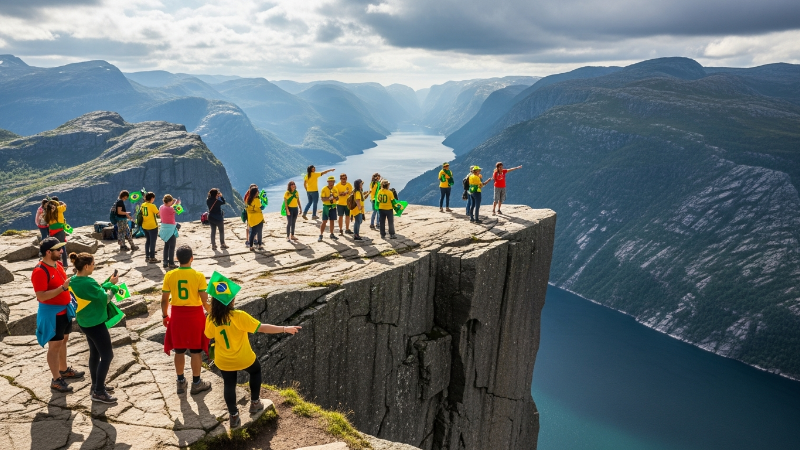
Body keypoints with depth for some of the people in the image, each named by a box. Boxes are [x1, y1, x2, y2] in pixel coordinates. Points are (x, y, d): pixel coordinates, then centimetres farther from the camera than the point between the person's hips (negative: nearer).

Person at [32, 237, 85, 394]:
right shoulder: (40, 271, -24)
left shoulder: (58, 264, 4)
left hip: (64, 310, 9)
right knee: (54, 346, 2)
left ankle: (64, 370, 38)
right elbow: (41, 296, -28)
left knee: (63, 341, 21)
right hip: (51, 313, -9)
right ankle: (56, 380, 14)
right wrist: (63, 288, -33)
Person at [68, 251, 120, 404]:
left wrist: (108, 283, 3)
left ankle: (96, 385, 33)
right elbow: (106, 298, -19)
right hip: (95, 324, -10)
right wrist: (112, 284, -7)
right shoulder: (88, 283, -27)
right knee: (107, 355, 0)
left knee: (95, 353, 21)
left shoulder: (74, 281, 2)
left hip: (85, 323, 10)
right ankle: (98, 392, 6)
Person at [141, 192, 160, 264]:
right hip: (152, 226, -7)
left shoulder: (142, 205, 4)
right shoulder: (152, 206, -16)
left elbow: (141, 214, 10)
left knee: (147, 241, 17)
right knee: (152, 242, 0)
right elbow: (158, 214, -13)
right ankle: (152, 258, 3)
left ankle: (147, 257, 23)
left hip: (144, 226, 7)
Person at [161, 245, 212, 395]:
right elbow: (205, 301, -13)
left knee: (179, 350, 15)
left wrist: (164, 316, 14)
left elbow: (164, 300, -1)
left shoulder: (169, 275, -7)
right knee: (196, 350, 10)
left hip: (177, 315, 3)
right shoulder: (198, 276, -14)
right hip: (195, 315, -2)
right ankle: (196, 383, 19)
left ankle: (181, 382, 26)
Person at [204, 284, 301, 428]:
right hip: (243, 359, -3)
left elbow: (209, 336, 7)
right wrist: (285, 329, -21)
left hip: (223, 361, 3)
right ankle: (255, 403, 34)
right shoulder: (239, 316, -26)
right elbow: (262, 328, -25)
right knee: (256, 371, 27)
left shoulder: (211, 319, -13)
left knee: (229, 385, 21)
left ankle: (234, 416, 27)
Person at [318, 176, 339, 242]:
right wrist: (329, 198, -30)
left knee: (332, 221, 11)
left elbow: (337, 198, 8)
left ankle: (332, 234, 23)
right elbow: (323, 199, -14)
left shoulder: (335, 189, 7)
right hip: (326, 206, -4)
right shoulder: (324, 189, -7)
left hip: (333, 207, 4)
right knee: (324, 221, -6)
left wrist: (335, 197, -14)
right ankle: (320, 235, -1)